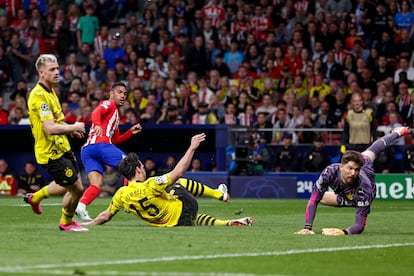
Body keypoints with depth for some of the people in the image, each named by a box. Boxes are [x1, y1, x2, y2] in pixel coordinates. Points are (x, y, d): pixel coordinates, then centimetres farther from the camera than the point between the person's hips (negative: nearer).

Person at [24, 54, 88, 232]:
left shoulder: (50, 91, 9)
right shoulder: (39, 96, -24)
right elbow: (50, 129, -31)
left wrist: (70, 129, 10)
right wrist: (74, 127, -16)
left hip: (62, 148, 10)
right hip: (51, 153, -10)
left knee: (69, 185, 24)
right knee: (77, 189, -2)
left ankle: (35, 197, 41)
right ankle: (66, 222, 24)